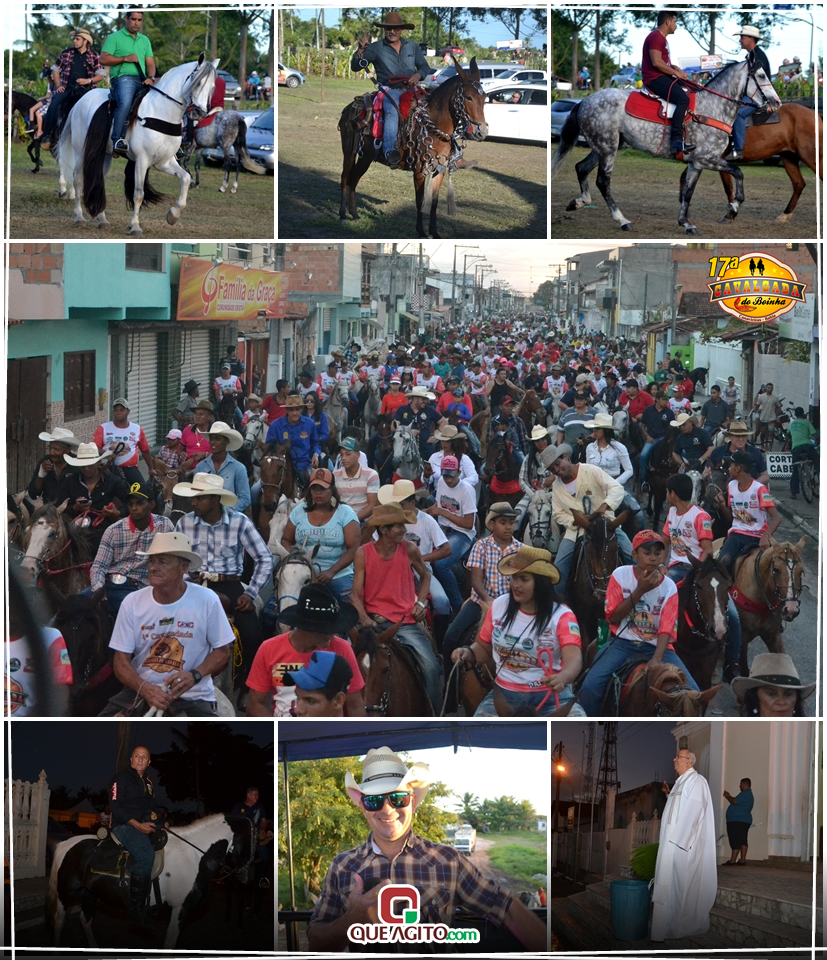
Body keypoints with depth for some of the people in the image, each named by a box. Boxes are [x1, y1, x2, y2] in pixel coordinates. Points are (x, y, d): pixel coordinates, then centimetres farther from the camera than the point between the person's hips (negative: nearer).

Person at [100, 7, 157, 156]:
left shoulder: (145, 40, 24)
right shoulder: (115, 37, 8)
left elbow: (150, 63, 17)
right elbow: (103, 59, -2)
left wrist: (150, 78, -4)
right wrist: (125, 58, -9)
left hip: (142, 80, 6)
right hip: (123, 77, -6)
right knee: (125, 102, -36)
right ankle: (118, 140, -39)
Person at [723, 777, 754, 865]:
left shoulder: (745, 794, -13)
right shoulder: (748, 794, 22)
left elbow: (735, 801, -20)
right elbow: (737, 802, 24)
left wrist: (728, 796, -4)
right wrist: (729, 797, 19)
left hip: (738, 822, -11)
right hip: (743, 821, 11)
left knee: (735, 841, -13)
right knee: (743, 841, 9)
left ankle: (732, 861, -16)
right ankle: (742, 860, 8)